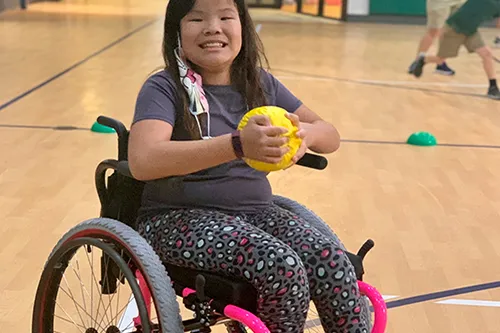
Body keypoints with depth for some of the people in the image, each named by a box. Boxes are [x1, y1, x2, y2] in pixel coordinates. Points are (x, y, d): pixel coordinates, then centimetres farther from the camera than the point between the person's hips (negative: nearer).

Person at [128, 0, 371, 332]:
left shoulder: (260, 84, 7)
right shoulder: (165, 88, -8)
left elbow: (330, 135, 9)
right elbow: (143, 161, -26)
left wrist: (306, 133, -18)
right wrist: (237, 145, -37)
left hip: (255, 210, 5)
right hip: (181, 216, -5)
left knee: (333, 261, -21)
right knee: (283, 268, -29)